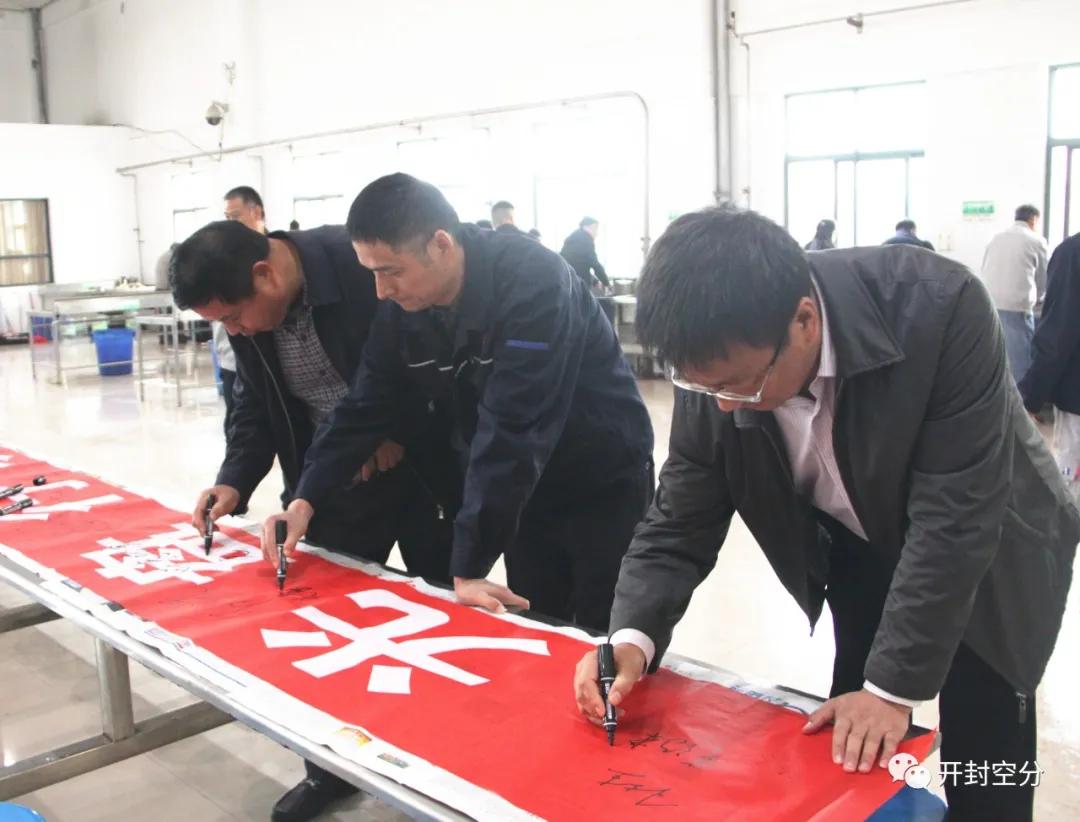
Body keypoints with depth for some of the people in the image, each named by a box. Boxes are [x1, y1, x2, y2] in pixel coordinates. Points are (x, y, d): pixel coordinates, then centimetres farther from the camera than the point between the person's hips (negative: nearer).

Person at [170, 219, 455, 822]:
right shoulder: (247, 315, -4)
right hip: (334, 482, 5)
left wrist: (402, 433, -17)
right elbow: (256, 407, 7)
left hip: (419, 466, -5)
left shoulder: (361, 264, -25)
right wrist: (236, 480, -6)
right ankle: (332, 766, 29)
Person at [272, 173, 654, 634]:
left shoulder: (531, 284, -31)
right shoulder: (403, 308, -10)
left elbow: (509, 428, -34)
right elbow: (365, 409, -4)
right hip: (526, 486, 5)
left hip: (603, 482, -5)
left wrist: (470, 565, -33)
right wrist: (306, 500, -16)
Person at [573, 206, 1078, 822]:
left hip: (988, 556, -3)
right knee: (853, 767, 8)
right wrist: (632, 638, -30)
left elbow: (955, 517, -32)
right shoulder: (719, 367, -23)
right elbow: (680, 526, -14)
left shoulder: (940, 309, -35)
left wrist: (893, 684, -30)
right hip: (860, 556, 3)